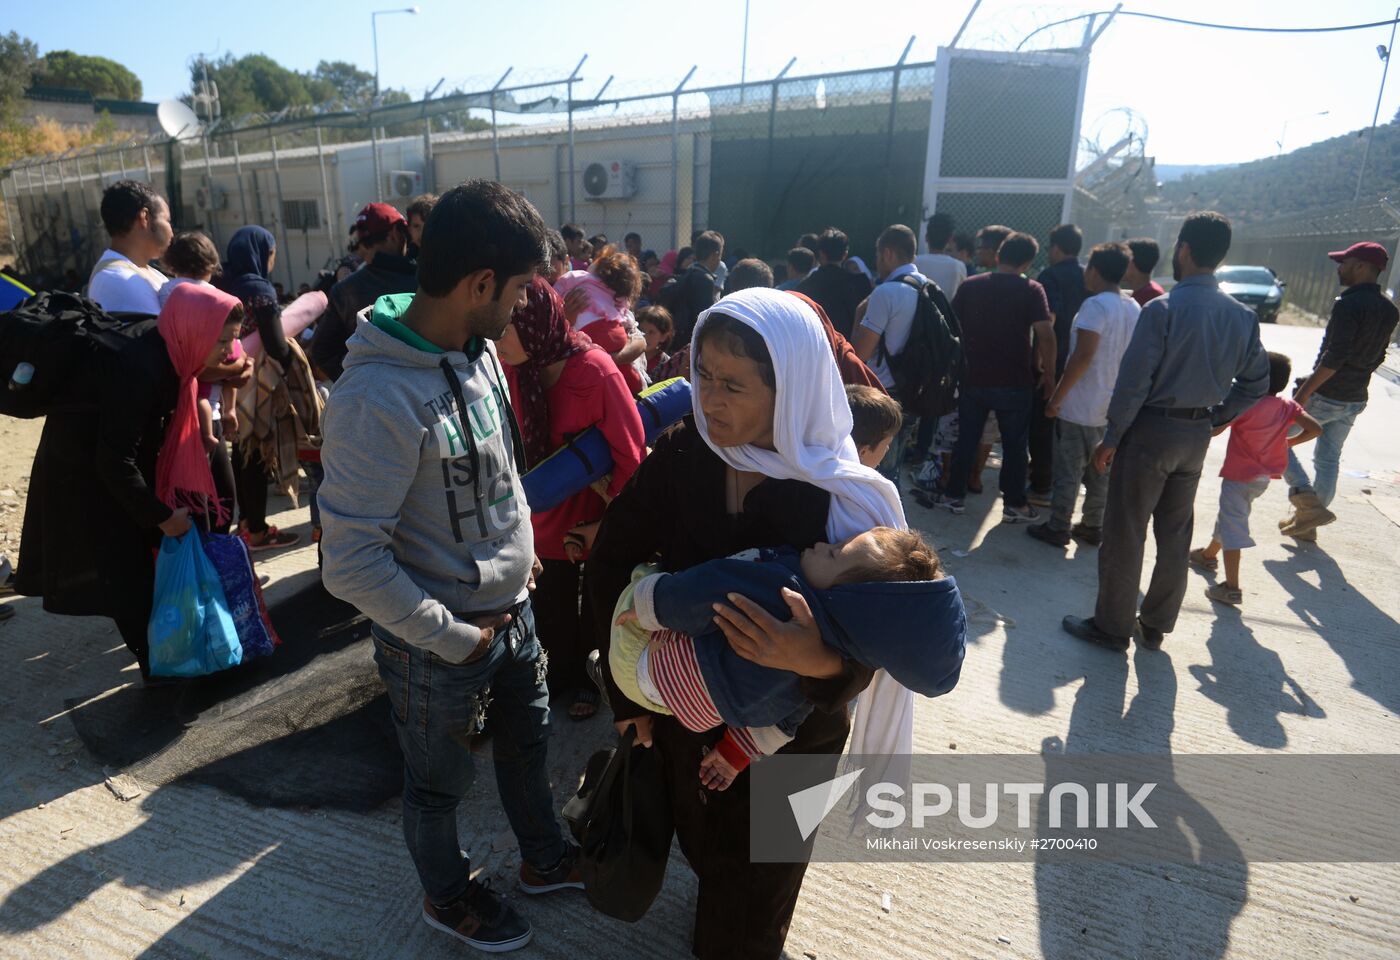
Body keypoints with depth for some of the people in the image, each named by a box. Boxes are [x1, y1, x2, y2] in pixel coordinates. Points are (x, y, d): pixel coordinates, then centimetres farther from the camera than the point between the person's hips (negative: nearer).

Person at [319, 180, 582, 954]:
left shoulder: (478, 348, -5)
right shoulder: (377, 398, -29)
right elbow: (352, 563, -26)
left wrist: (521, 551, 7)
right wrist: (455, 637, -18)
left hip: (512, 609, 7)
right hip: (439, 642, -7)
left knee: (526, 739, 27)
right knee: (440, 781, 20)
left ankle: (543, 858, 54)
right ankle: (447, 895, 50)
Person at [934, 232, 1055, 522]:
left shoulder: (969, 286, 3)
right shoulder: (1031, 290, -7)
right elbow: (1045, 335, -13)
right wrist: (1048, 373, -2)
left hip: (973, 378, 3)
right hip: (1014, 381, -2)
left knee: (967, 439, 12)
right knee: (1014, 445, 7)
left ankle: (953, 496, 17)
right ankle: (1014, 505, 14)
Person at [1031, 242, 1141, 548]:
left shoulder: (1096, 305, -15)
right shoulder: (1133, 308, 9)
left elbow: (1083, 356, -21)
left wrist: (1056, 397, -17)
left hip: (1080, 407, -7)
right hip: (1113, 406, 7)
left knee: (1069, 471, 1)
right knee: (1100, 472, 14)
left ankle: (1058, 528, 8)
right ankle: (1093, 527, 22)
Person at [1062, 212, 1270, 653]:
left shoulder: (1162, 310, -16)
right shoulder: (1242, 316, 4)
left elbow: (1133, 382, -18)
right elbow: (1255, 383, 9)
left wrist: (1111, 438, -11)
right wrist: (1213, 418, 15)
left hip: (1151, 430, -7)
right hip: (1197, 436, 7)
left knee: (1124, 533, 4)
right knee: (1175, 535, 16)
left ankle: (1112, 627, 15)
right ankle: (1156, 626, 29)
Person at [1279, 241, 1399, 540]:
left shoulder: (1349, 304, -19)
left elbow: (1334, 356, -25)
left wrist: (1304, 391, -21)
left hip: (1326, 395, -8)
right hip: (1356, 399, 9)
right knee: (1329, 458, 15)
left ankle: (1307, 501, -5)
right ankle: (1307, 522, 25)